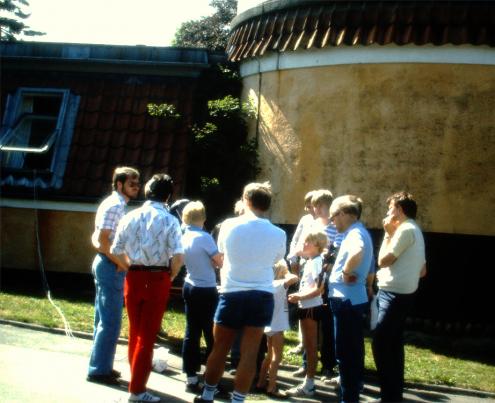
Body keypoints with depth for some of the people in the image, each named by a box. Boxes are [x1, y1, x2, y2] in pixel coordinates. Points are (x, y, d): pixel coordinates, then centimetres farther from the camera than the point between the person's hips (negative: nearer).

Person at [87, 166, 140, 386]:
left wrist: (118, 260, 10)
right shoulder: (115, 205, -15)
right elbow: (102, 239, -22)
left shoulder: (116, 204, 15)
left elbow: (97, 239, 18)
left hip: (107, 265, 10)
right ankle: (99, 370, 0)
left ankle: (99, 365, 23)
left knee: (104, 319, 15)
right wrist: (119, 262, -15)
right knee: (110, 321, -5)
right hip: (111, 267, -10)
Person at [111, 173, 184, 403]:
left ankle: (136, 378, 31)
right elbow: (178, 256, -16)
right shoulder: (169, 221, -9)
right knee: (147, 336, 3)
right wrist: (171, 276, 2)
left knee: (135, 331, 18)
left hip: (134, 278, 4)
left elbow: (116, 251, 4)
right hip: (157, 279, -4)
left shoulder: (130, 217, 2)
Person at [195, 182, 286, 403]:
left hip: (232, 294, 0)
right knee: (249, 354, 3)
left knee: (219, 349, 12)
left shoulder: (229, 225, -3)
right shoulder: (278, 234, -2)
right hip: (261, 296, 1)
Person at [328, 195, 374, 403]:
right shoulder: (357, 232, 15)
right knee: (352, 350, 18)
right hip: (352, 299, 10)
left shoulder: (355, 233, -16)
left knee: (346, 352, -4)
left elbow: (357, 253, -40)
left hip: (347, 300, -10)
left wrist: (346, 272, -24)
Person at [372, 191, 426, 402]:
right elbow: (422, 270, 22)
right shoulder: (414, 231, 18)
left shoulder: (405, 229, -14)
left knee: (381, 344, -10)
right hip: (401, 293, 10)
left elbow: (383, 260, -15)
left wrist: (388, 233, -6)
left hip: (394, 295, -10)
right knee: (392, 344, 14)